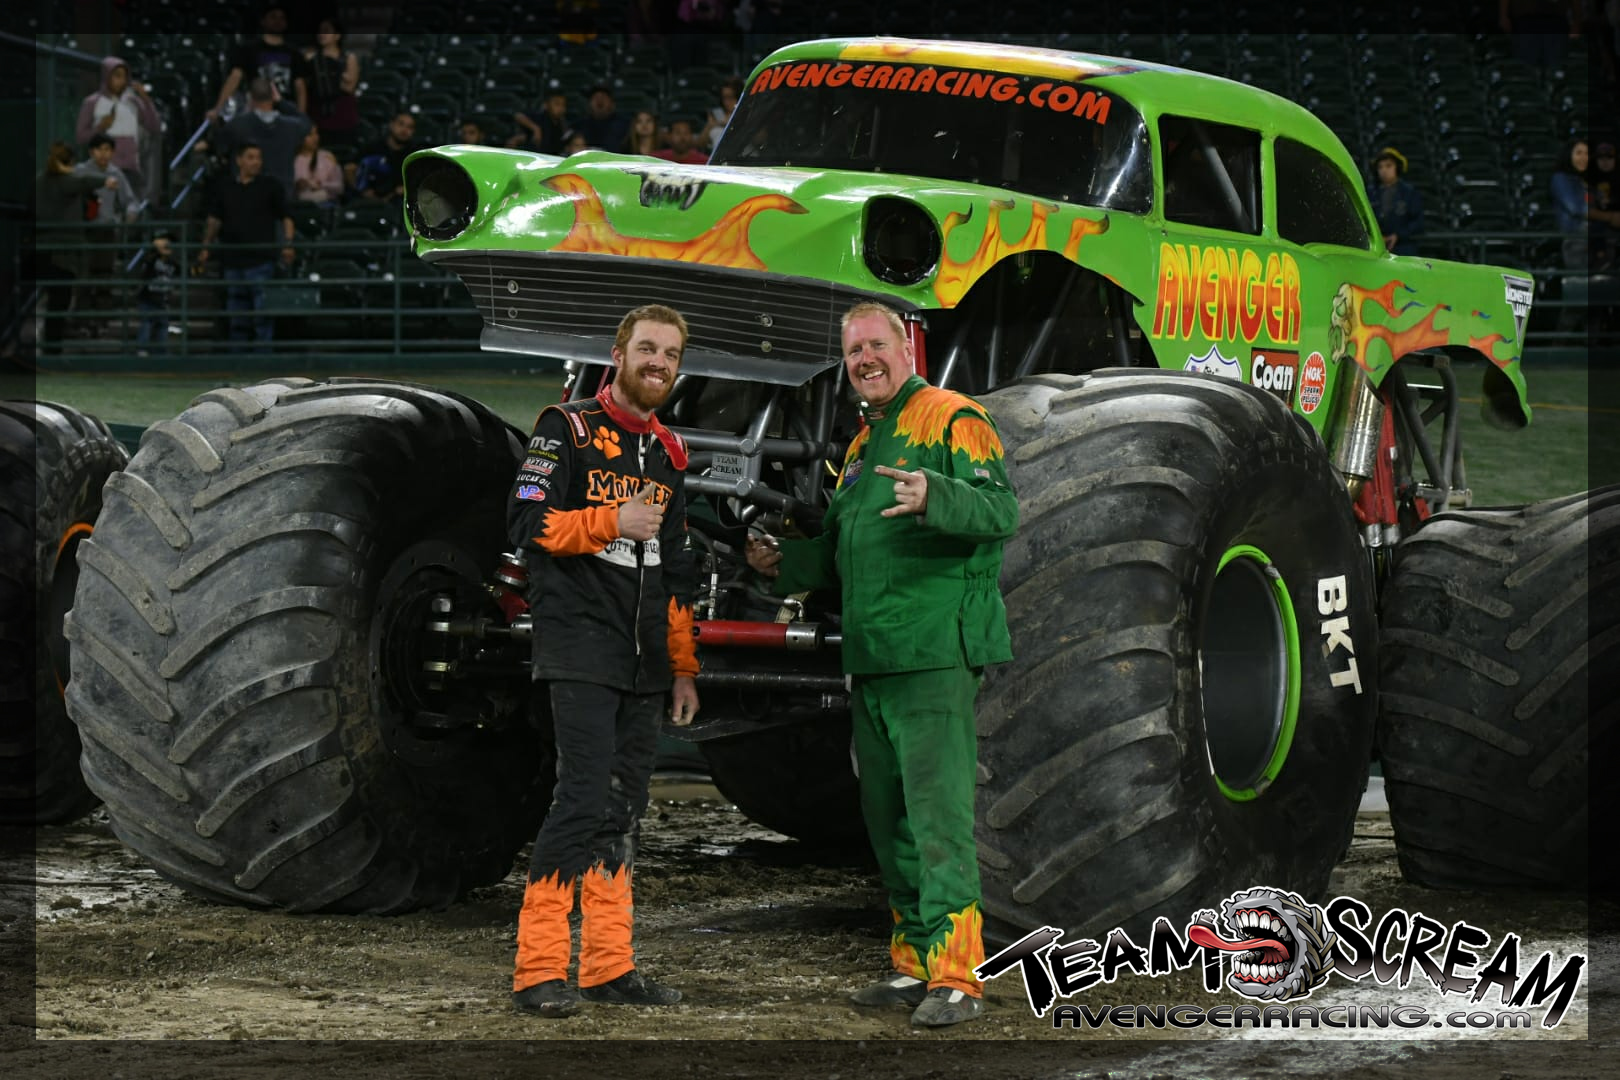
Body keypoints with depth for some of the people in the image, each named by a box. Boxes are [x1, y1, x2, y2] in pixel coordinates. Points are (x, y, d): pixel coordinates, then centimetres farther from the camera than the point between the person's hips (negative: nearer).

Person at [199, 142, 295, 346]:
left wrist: (287, 244, -10)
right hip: (232, 260, 4)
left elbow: (285, 218, 4)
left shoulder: (270, 187, 4)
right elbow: (214, 220, 16)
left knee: (263, 314, -9)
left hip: (261, 259, -4)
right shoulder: (224, 188, 11)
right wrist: (206, 247, 9)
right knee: (236, 319, 10)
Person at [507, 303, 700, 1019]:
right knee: (585, 799, -16)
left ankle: (608, 965, 11)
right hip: (580, 652, -7)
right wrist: (612, 521, -20)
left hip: (644, 663, 7)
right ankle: (537, 970, -14)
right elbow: (526, 523, -11)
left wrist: (683, 667, 20)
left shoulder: (667, 452, 19)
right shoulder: (568, 428, -2)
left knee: (624, 811, 7)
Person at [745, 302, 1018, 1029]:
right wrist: (786, 565, 16)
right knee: (887, 817, 11)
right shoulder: (863, 446, 24)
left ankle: (956, 976, -15)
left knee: (938, 811, -13)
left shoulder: (952, 418, -3)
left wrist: (935, 497, -33)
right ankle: (914, 963, 19)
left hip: (934, 653, -9)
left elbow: (1001, 509, -16)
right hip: (870, 660, 9)